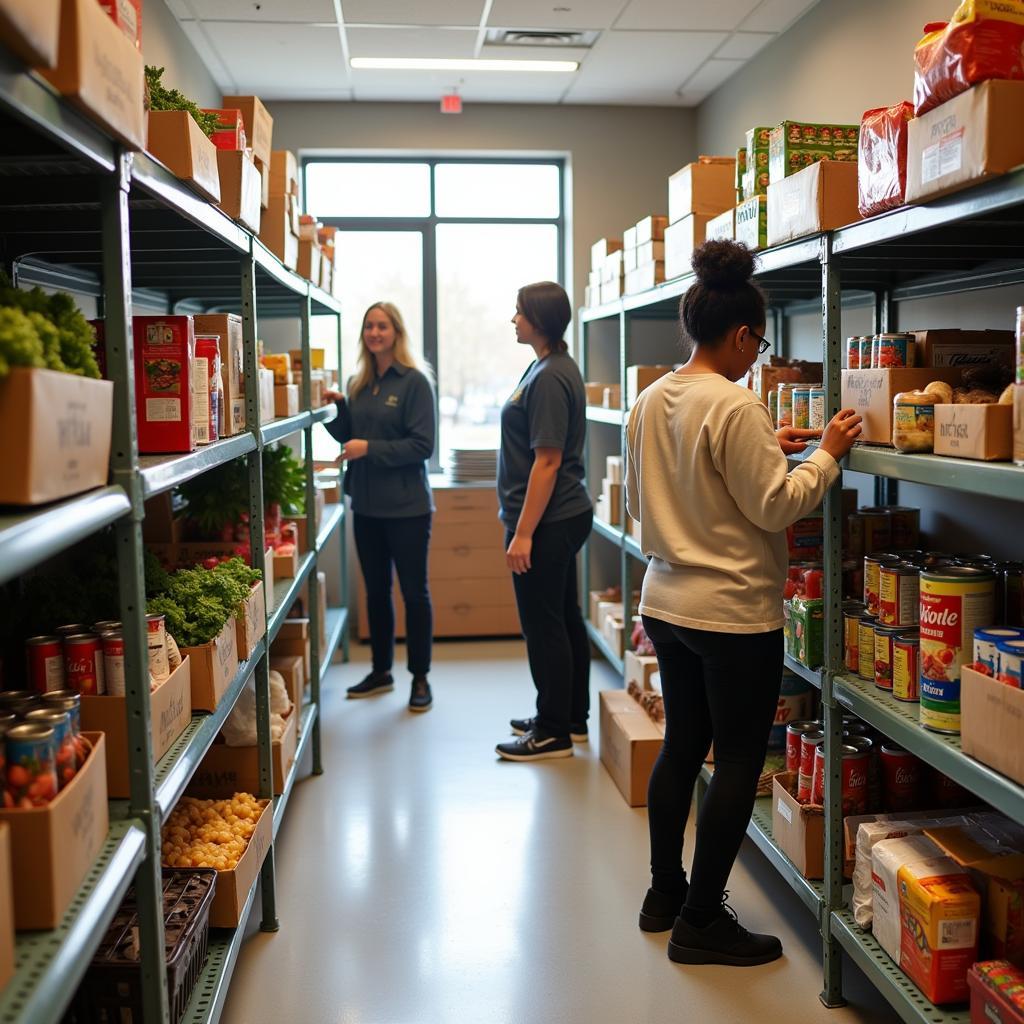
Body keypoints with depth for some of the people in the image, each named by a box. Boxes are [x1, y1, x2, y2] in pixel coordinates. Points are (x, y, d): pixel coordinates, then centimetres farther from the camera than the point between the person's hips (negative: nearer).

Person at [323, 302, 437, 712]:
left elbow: (422, 445, -14)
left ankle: (420, 678, 15)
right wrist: (337, 409, -2)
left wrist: (371, 448, -21)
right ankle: (381, 672, 29)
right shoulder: (358, 383, 9)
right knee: (375, 590, 15)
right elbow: (349, 438, 14)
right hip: (366, 505, 6)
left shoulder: (414, 382, -9)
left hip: (406, 507, -6)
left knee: (414, 591, 4)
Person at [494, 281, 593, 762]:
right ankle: (571, 718, 29)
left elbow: (547, 462, -23)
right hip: (564, 518, 10)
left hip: (546, 522, -10)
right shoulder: (553, 366, 12)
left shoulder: (548, 378, -19)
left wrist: (523, 533, -21)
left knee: (544, 625, 0)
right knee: (564, 619, 17)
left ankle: (554, 732, 11)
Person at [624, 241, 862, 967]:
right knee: (739, 762, 5)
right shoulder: (736, 408, -19)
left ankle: (665, 894, 31)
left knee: (682, 745, 19)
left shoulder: (652, 402, 7)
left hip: (667, 602, 8)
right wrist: (825, 454, -3)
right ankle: (701, 922, 14)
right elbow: (775, 508, -18)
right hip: (734, 613, -8)